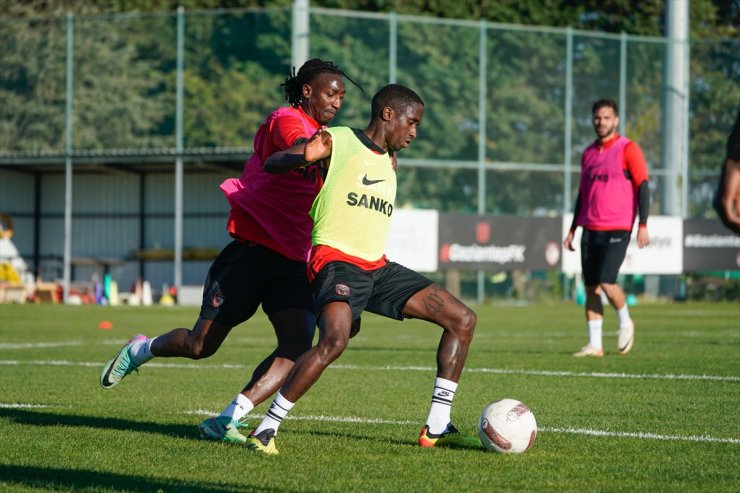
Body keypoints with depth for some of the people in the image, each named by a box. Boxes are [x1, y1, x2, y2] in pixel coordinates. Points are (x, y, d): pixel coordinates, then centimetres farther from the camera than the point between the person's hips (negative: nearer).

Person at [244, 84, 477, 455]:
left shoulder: (389, 162, 21)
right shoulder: (336, 140, -1)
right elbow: (271, 164, -11)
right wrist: (305, 158, -27)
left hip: (378, 267, 8)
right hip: (335, 260, -8)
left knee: (463, 320, 4)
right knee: (335, 339, -34)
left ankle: (436, 428, 7)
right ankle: (265, 429, -22)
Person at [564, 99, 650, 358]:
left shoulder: (628, 149, -3)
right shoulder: (588, 153, 16)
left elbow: (642, 188, -6)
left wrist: (643, 225, -14)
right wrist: (572, 229, 18)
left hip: (617, 229, -6)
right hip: (590, 229, 6)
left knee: (606, 281, -16)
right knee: (590, 286, 1)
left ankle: (625, 322, 11)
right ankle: (594, 344, 4)